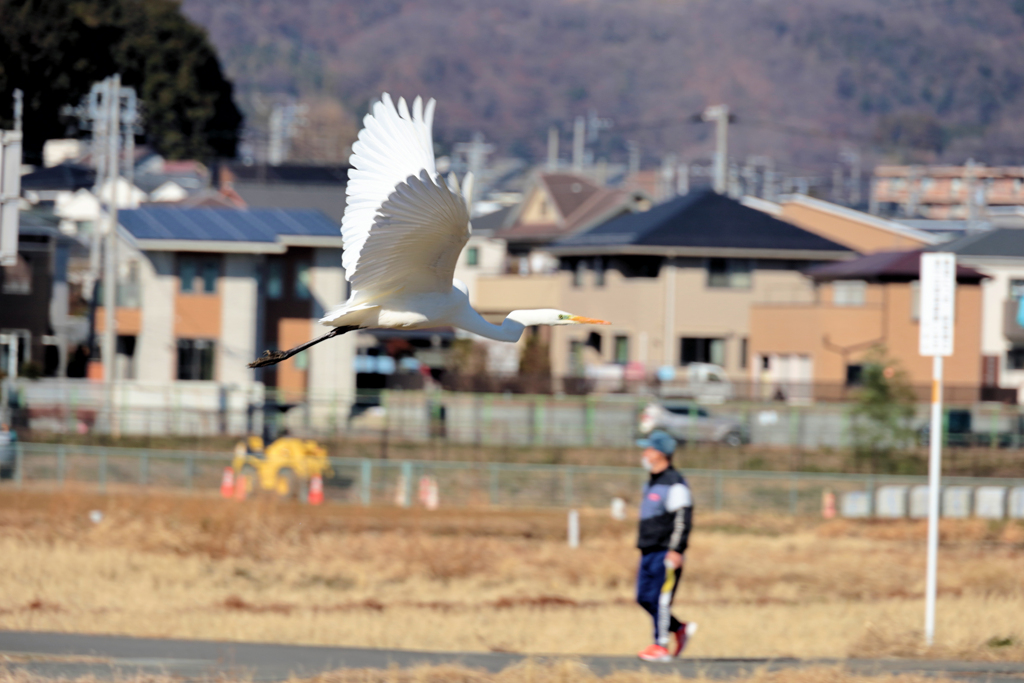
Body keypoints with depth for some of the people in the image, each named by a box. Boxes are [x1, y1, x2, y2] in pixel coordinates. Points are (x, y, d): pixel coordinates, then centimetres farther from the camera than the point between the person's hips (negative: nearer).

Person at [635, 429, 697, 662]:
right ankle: (680, 629, 19)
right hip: (649, 552, 10)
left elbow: (683, 520, -17)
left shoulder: (674, 483, -12)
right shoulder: (652, 483, 18)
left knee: (660, 598, -8)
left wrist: (676, 550, -22)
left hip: (667, 553, -10)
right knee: (644, 597, 8)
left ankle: (661, 645, -3)